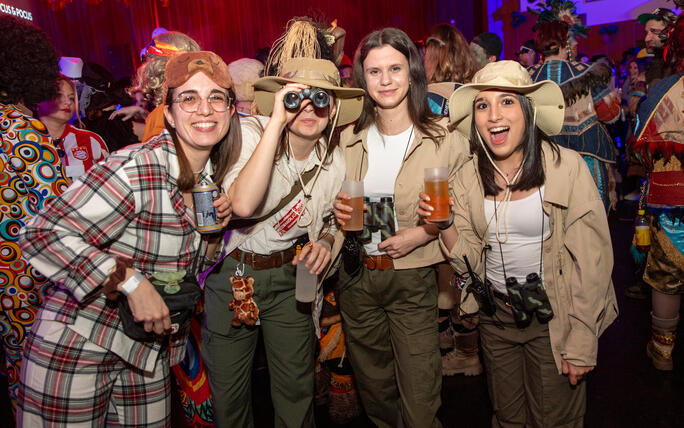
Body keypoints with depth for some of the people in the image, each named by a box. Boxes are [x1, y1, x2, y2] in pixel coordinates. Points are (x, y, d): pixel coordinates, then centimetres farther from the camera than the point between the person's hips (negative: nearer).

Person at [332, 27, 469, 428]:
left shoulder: (445, 139, -8)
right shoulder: (349, 140, 4)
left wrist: (422, 233, -17)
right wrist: (339, 212, -6)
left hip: (413, 280, -3)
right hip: (356, 278, 4)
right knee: (373, 387, 21)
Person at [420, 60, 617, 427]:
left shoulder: (566, 167, -16)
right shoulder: (469, 177, -6)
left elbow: (592, 261, -13)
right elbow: (470, 260, -3)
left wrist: (582, 344, -12)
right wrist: (445, 224, -22)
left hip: (553, 316, -3)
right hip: (496, 314, 3)